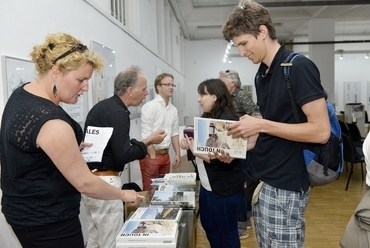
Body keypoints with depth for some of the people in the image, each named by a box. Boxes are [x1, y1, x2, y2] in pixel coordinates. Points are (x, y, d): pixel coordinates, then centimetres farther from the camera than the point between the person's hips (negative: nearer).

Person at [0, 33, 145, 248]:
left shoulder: (21, 94, 0)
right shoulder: (51, 122, -30)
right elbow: (85, 183, -24)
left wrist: (71, 149, 9)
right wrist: (123, 195, -9)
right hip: (48, 221, -9)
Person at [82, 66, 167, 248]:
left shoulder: (104, 106, 10)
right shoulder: (117, 113, -20)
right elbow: (122, 156, -21)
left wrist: (142, 143, 8)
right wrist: (148, 142, -9)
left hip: (91, 179, 10)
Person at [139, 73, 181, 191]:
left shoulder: (173, 109, 8)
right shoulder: (150, 106, -14)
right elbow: (146, 135, -16)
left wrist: (177, 153, 10)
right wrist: (152, 156, -16)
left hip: (165, 154, 7)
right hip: (151, 155, -7)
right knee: (150, 190, 2)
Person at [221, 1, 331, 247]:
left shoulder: (299, 67, -16)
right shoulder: (262, 75, 9)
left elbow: (321, 131, -20)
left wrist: (261, 125, -20)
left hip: (284, 187, -8)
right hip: (260, 181, 8)